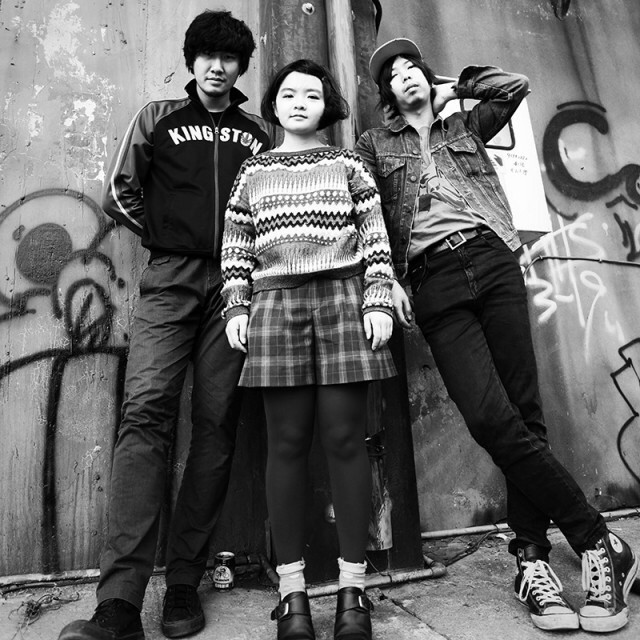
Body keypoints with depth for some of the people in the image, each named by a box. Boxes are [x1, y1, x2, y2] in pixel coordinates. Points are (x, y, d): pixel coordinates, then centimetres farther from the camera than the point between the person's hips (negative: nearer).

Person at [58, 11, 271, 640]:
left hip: (235, 284, 1)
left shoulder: (261, 133, 21)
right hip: (169, 280, 0)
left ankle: (184, 584, 5)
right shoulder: (157, 118, 19)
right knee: (146, 410, -16)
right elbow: (118, 193, 14)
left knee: (215, 424, -5)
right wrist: (167, 237, 8)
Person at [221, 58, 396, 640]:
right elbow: (235, 250, 15)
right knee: (287, 443, 0)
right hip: (275, 306, 1)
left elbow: (375, 241, 8)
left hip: (343, 299, -1)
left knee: (344, 437, -3)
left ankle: (353, 587, 11)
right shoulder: (252, 173, 19)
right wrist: (236, 308, 4)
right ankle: (292, 590, 12)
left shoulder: (348, 165, 15)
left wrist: (378, 303, -3)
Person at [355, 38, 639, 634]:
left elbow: (517, 83, 19)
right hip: (433, 280, -2)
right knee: (491, 417, -16)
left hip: (491, 261, 2)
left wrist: (455, 86, 28)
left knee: (522, 414, -7)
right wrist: (388, 278, -4)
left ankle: (531, 558, 5)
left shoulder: (465, 126, 28)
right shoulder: (374, 144, 21)